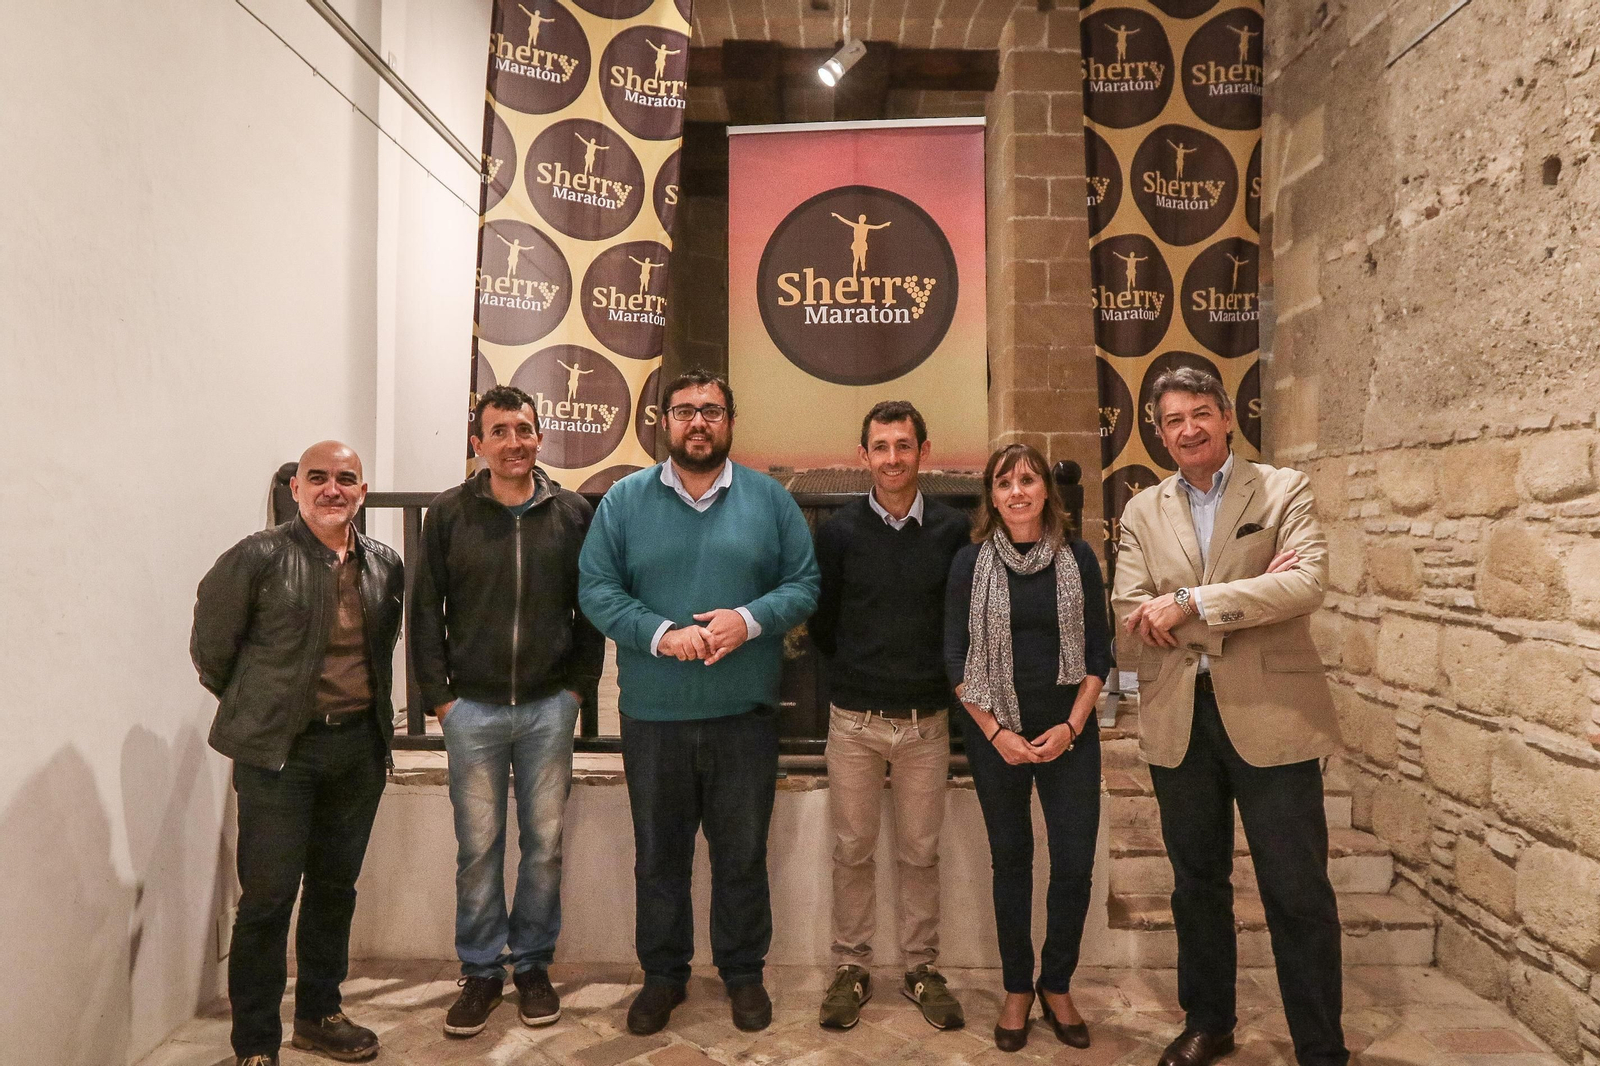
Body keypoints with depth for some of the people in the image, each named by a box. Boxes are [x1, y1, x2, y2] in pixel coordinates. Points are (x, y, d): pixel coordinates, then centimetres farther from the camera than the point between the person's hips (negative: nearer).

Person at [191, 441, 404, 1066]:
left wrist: (366, 709, 11)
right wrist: (257, 708, 7)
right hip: (279, 749, -4)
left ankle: (319, 1014, 33)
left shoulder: (385, 566, 5)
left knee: (335, 885, 15)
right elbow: (211, 649, -2)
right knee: (269, 895, 0)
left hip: (359, 744, 5)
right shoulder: (258, 557, -9)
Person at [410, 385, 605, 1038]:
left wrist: (579, 686, 1)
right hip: (473, 709, 0)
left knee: (544, 844, 9)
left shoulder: (572, 513, 2)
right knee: (478, 848, 7)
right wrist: (438, 695, -1)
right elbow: (425, 612, 3)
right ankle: (480, 971, 24)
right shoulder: (448, 514, 1)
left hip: (548, 707, 1)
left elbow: (591, 608, 6)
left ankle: (532, 964, 26)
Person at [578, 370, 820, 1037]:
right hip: (652, 713, 0)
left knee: (742, 852, 13)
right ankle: (663, 974, 33)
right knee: (658, 853, 14)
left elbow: (803, 584, 1)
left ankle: (744, 973, 32)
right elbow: (596, 588, -4)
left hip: (745, 712, 0)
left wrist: (750, 619, -17)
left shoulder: (769, 499, 2)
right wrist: (660, 634, -19)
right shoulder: (626, 498, 1)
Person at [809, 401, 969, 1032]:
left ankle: (922, 968, 27)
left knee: (920, 852, 11)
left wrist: (936, 676, 6)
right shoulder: (839, 531, -3)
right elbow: (821, 623, 6)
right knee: (852, 851, 9)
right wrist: (857, 671, 10)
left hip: (927, 719, 1)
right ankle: (850, 968, 25)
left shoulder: (953, 530, -2)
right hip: (855, 720, 0)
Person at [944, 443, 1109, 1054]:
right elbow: (955, 657, -2)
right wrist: (996, 733, -8)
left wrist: (1071, 726, -7)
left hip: (1069, 734, 1)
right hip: (996, 734, -1)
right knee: (1011, 859, 10)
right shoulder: (971, 562, -2)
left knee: (1075, 862, 1)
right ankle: (1017, 990, 27)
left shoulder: (1077, 558, 0)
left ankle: (1057, 986, 23)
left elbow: (1099, 650, 3)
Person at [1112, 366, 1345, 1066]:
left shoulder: (1283, 490, 1)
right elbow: (1132, 616, -4)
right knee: (1196, 884, 16)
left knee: (1298, 893, 3)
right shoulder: (1142, 513, 8)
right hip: (1178, 719, 3)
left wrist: (1190, 602, -17)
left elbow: (1307, 584, -15)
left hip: (1271, 714, -3)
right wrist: (1248, 597, -13)